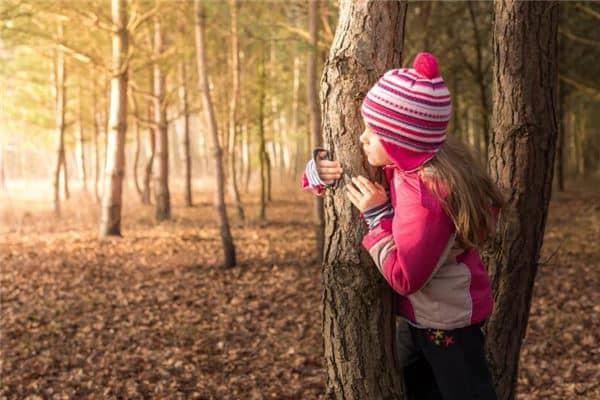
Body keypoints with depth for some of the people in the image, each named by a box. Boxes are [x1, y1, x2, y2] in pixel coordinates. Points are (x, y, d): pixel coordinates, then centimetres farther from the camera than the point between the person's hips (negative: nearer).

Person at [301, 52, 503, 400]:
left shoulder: (423, 193, -33)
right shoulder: (406, 163, -7)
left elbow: (405, 278, -30)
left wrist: (377, 216, -26)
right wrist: (318, 172, -12)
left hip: (448, 323, -9)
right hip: (418, 317, 9)